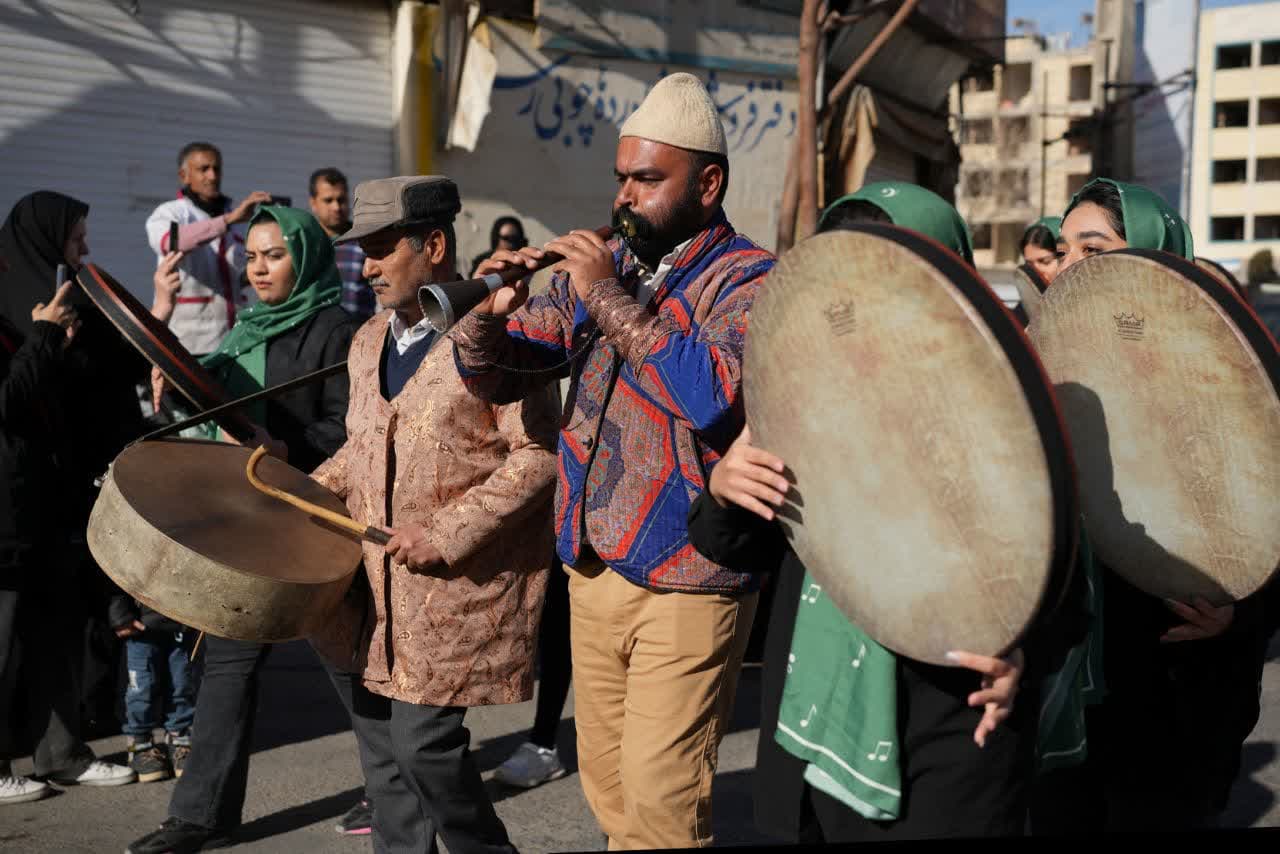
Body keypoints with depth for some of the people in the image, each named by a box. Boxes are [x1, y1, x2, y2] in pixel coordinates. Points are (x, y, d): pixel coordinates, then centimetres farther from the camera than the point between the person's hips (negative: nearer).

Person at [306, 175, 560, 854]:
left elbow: (539, 452, -16)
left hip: (457, 584, -7)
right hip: (377, 576, 7)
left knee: (424, 740, -8)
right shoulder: (369, 342, 12)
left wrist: (448, 534, -20)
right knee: (378, 734, 11)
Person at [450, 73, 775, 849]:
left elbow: (716, 394, -27)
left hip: (686, 586, -6)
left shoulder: (749, 281, -8)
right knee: (607, 785, 15)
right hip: (593, 572, 6)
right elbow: (495, 377, 12)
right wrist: (492, 311, -9)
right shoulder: (602, 268, 10)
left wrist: (611, 297, -23)